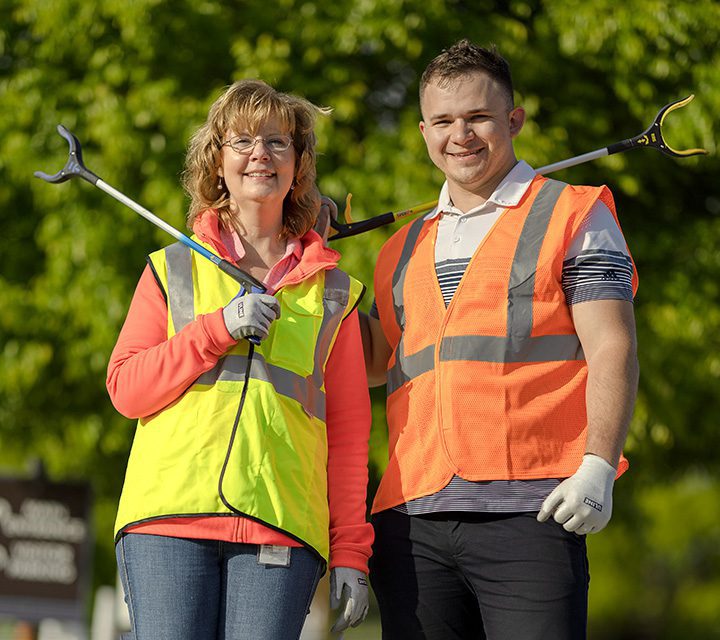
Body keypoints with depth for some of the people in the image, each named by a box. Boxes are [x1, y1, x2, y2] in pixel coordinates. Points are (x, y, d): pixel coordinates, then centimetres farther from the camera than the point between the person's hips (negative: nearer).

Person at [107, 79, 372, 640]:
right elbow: (126, 389, 7)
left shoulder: (334, 292, 16)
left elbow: (348, 432, 13)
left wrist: (350, 552, 5)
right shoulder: (173, 270, 16)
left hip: (281, 528, 0)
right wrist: (217, 328, -6)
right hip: (169, 521, 0)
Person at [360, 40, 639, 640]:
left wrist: (598, 466, -15)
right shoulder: (407, 247, 24)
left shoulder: (573, 215, 8)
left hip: (528, 511, -5)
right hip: (413, 519, 5)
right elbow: (374, 362, 32)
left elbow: (611, 349, -1)